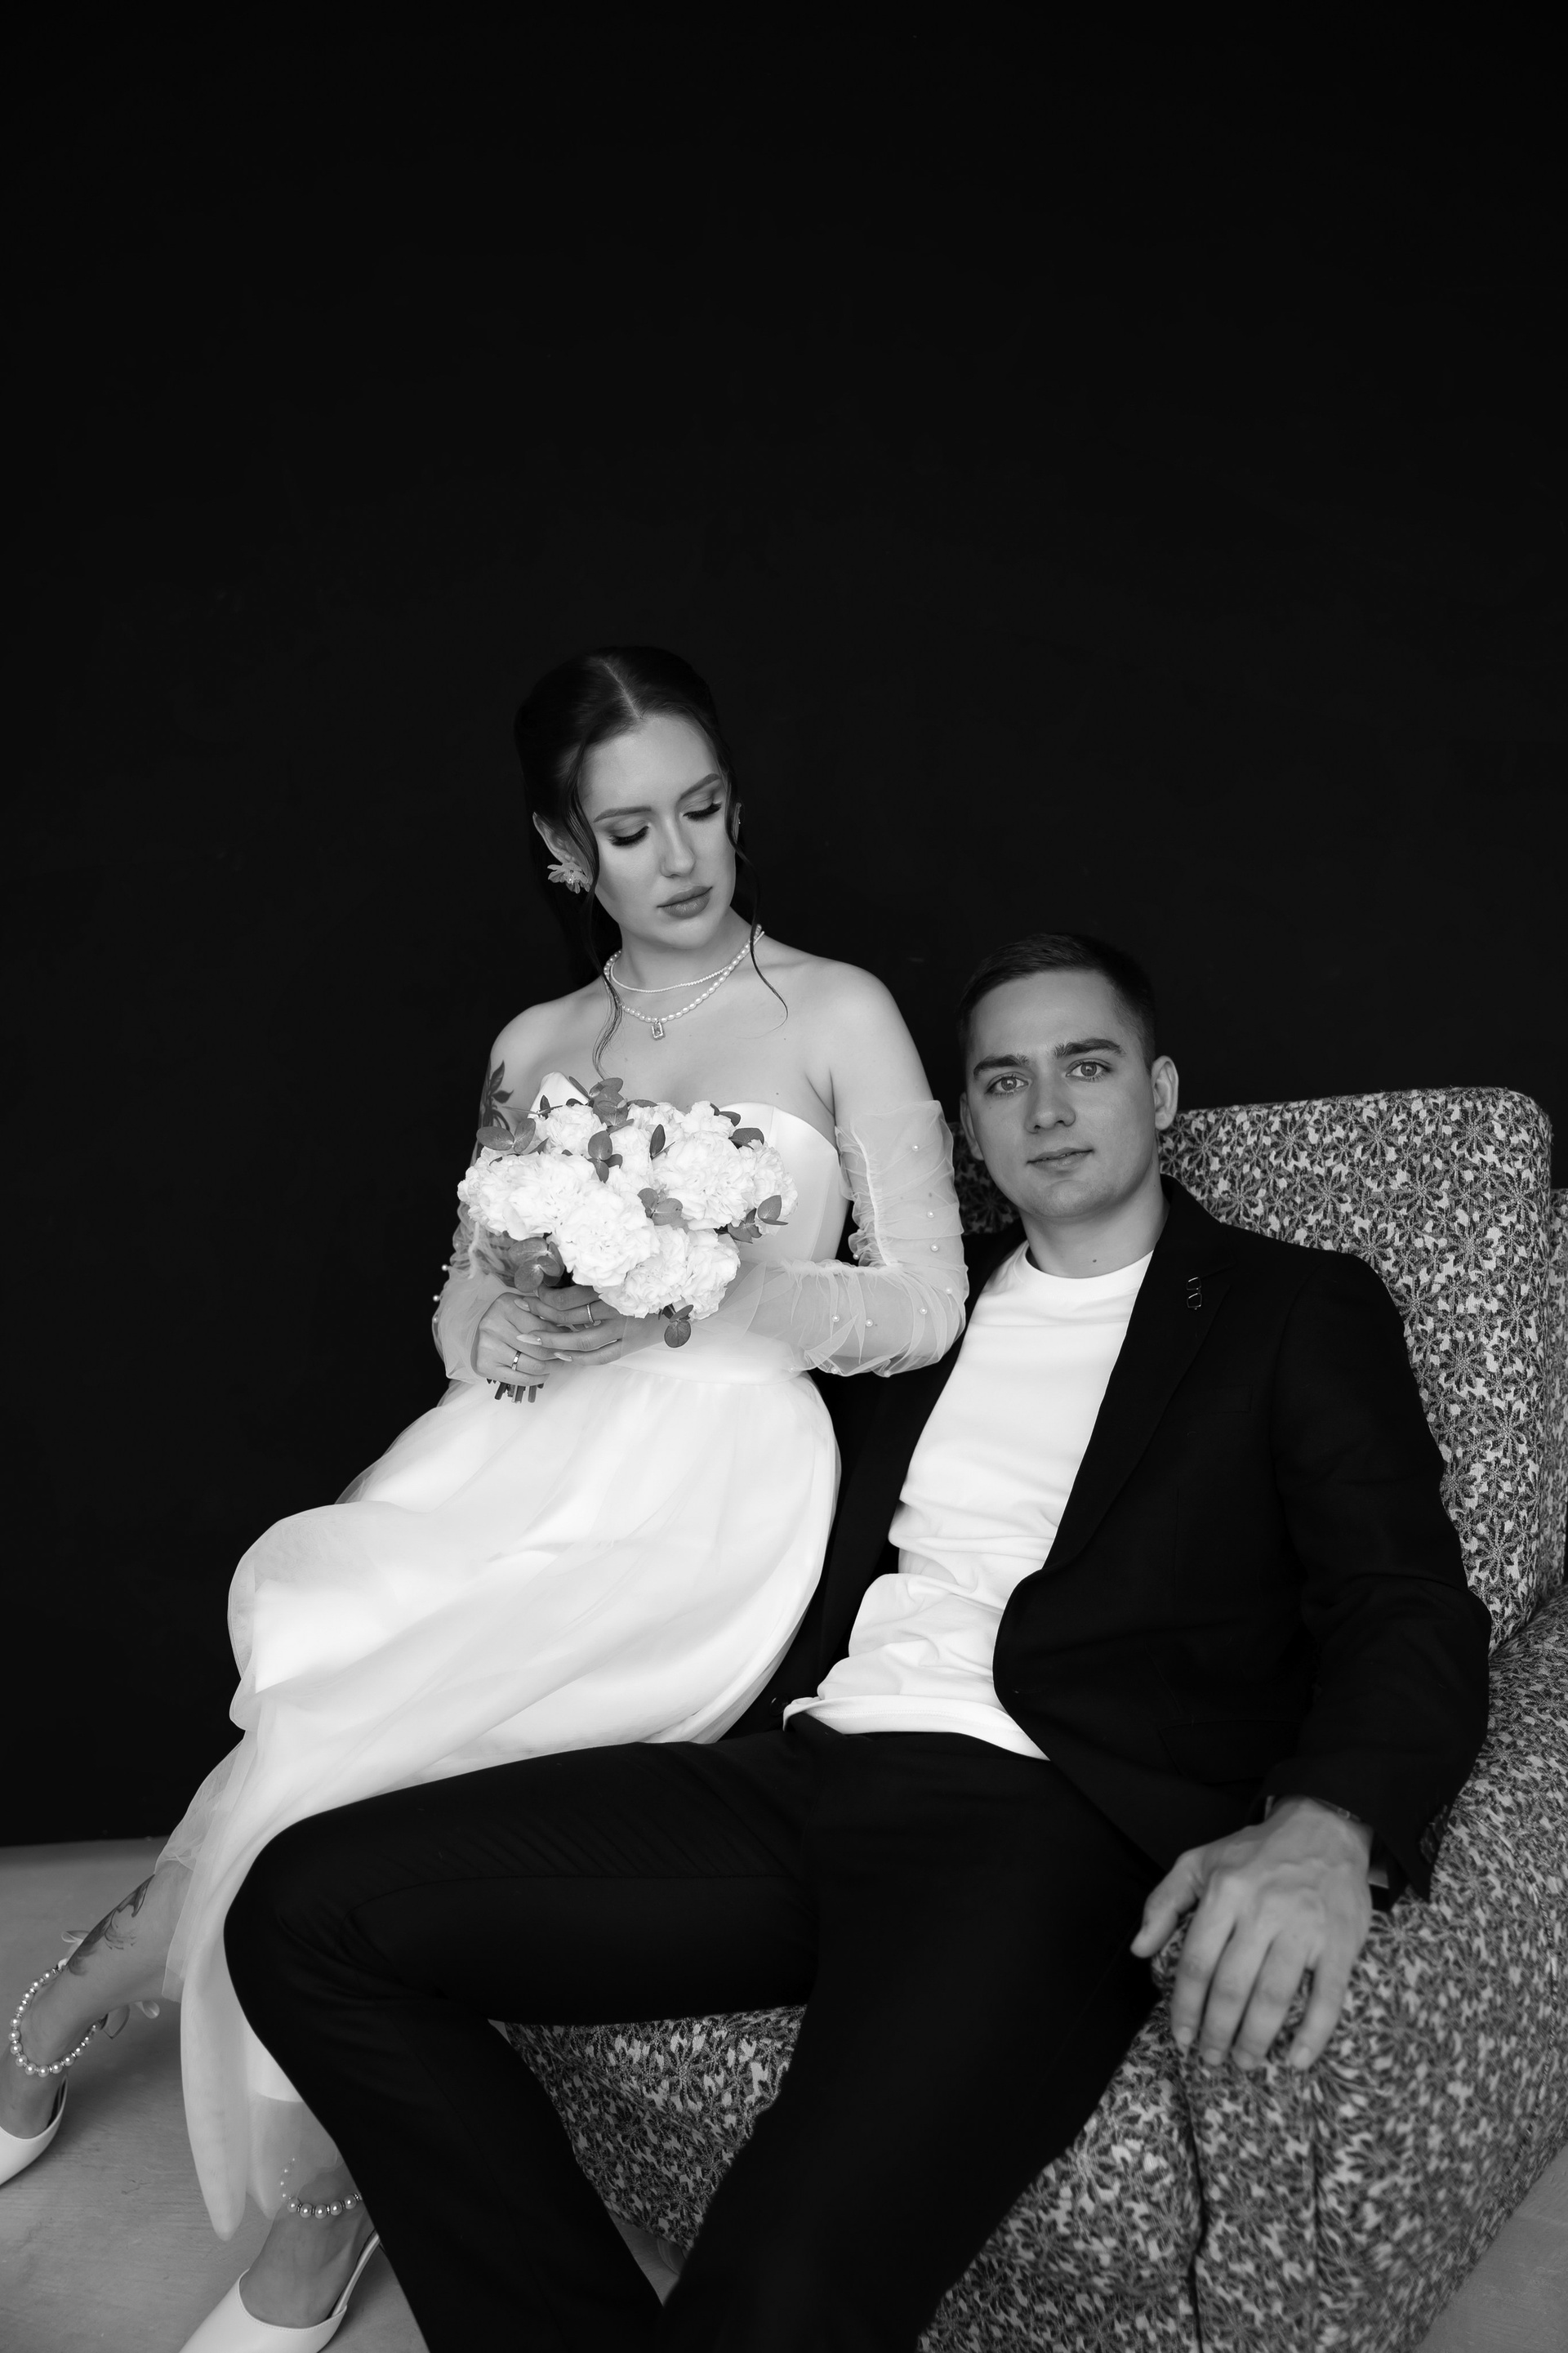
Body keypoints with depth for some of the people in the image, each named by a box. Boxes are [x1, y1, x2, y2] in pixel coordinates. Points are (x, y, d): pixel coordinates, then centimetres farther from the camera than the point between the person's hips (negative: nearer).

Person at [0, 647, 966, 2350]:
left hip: (712, 1469, -4)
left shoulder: (837, 1014, 5)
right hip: (519, 1449, 4)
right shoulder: (533, 1049, 17)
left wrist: (721, 1287, -15)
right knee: (315, 1693, -22)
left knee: (328, 1742, -22)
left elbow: (924, 1305, 1)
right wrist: (497, 1332, -6)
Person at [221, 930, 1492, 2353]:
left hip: (1048, 1814, -5)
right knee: (307, 1908, -9)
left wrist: (1323, 1826, -22)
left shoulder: (1302, 1312, 11)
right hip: (801, 1768, 6)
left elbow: (1413, 1615, -1)